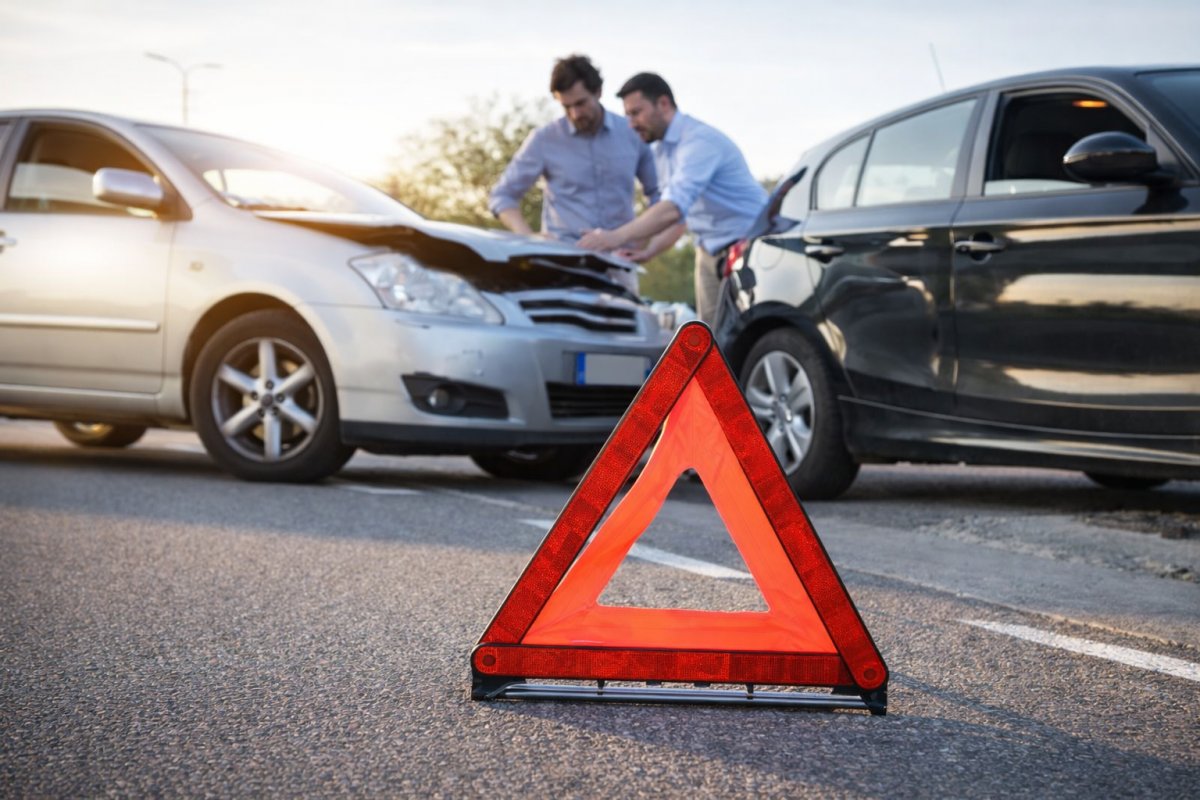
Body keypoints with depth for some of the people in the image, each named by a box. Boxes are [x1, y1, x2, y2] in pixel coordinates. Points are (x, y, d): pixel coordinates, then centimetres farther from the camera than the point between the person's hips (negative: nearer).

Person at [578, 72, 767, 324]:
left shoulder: (699, 141, -22)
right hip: (710, 251, 9)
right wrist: (650, 250, -5)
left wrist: (617, 237, -45)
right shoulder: (662, 151, 9)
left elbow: (674, 207, -36)